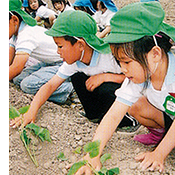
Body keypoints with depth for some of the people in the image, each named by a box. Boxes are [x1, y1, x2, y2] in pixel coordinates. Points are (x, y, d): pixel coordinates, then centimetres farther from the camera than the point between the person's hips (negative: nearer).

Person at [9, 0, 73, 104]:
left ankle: (68, 88, -13)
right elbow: (9, 60, 8)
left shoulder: (26, 34, -26)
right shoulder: (16, 33, 5)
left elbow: (16, 67, -35)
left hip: (66, 64, -11)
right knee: (18, 79, -2)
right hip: (49, 63, 11)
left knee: (28, 85, -27)